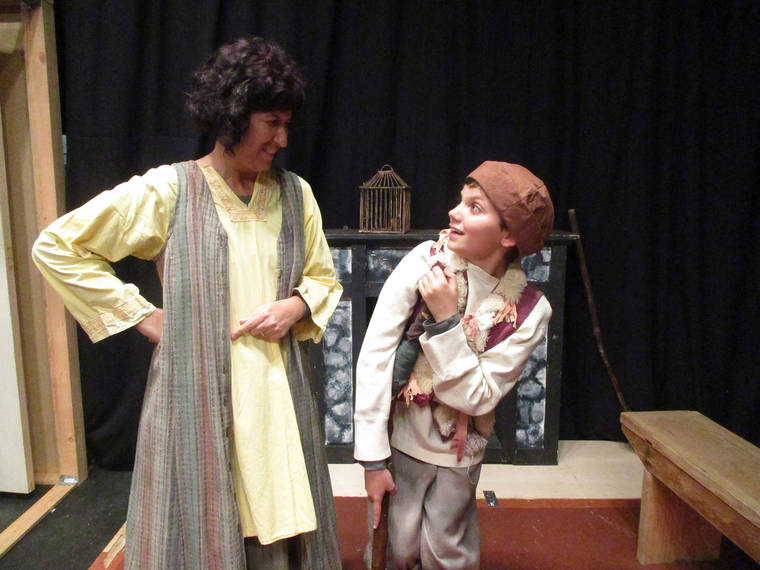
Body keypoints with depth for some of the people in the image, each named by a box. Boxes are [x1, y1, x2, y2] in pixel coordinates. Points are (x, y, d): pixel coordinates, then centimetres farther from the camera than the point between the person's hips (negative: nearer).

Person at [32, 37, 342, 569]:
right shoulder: (165, 190, -5)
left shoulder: (295, 194, 5)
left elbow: (324, 279, 15)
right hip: (197, 392, -3)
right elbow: (56, 246, 0)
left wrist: (296, 306, -7)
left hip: (279, 392, 3)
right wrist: (142, 314, -5)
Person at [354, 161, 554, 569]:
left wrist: (446, 320, -29)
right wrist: (373, 458, -16)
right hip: (398, 439, 0)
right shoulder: (423, 263, -19)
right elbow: (374, 355, -18)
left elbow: (476, 397, -17)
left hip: (458, 453, 1)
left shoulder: (529, 311, -16)